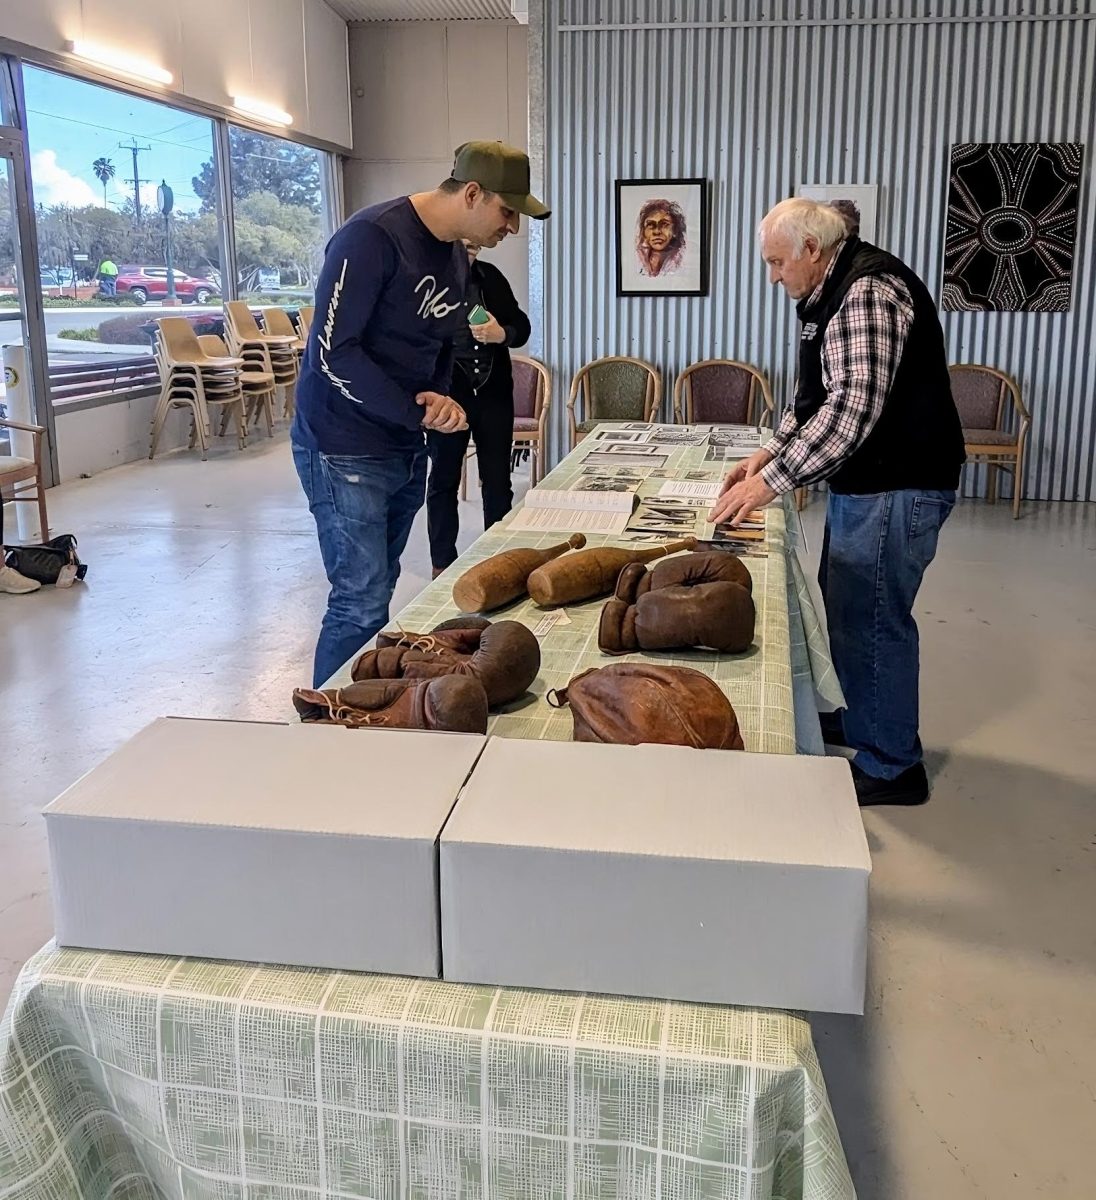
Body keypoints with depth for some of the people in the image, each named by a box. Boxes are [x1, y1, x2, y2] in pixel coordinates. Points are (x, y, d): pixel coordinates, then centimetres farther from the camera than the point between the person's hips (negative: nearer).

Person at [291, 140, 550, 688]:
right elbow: (332, 352, -21)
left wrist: (438, 399, -1)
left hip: (406, 451, 8)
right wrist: (418, 413, -17)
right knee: (362, 606, -8)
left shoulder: (455, 257, 10)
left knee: (376, 592, 12)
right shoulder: (373, 237, -17)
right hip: (346, 452, -8)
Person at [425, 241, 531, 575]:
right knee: (443, 481, 9)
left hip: (494, 394, 4)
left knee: (498, 481, 9)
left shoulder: (491, 277, 9)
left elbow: (521, 325, 13)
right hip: (446, 396, -4)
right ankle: (442, 565, 21)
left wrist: (503, 334, -9)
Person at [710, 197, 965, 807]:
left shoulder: (869, 289, -20)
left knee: (872, 619, -3)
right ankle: (860, 721, 37)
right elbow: (817, 397, 22)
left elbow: (852, 408, -30)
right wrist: (769, 453, 10)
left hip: (897, 487, -11)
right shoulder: (835, 293, 14)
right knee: (845, 605, 19)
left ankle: (891, 766, 11)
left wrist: (771, 481, -28)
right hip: (863, 482, 11)